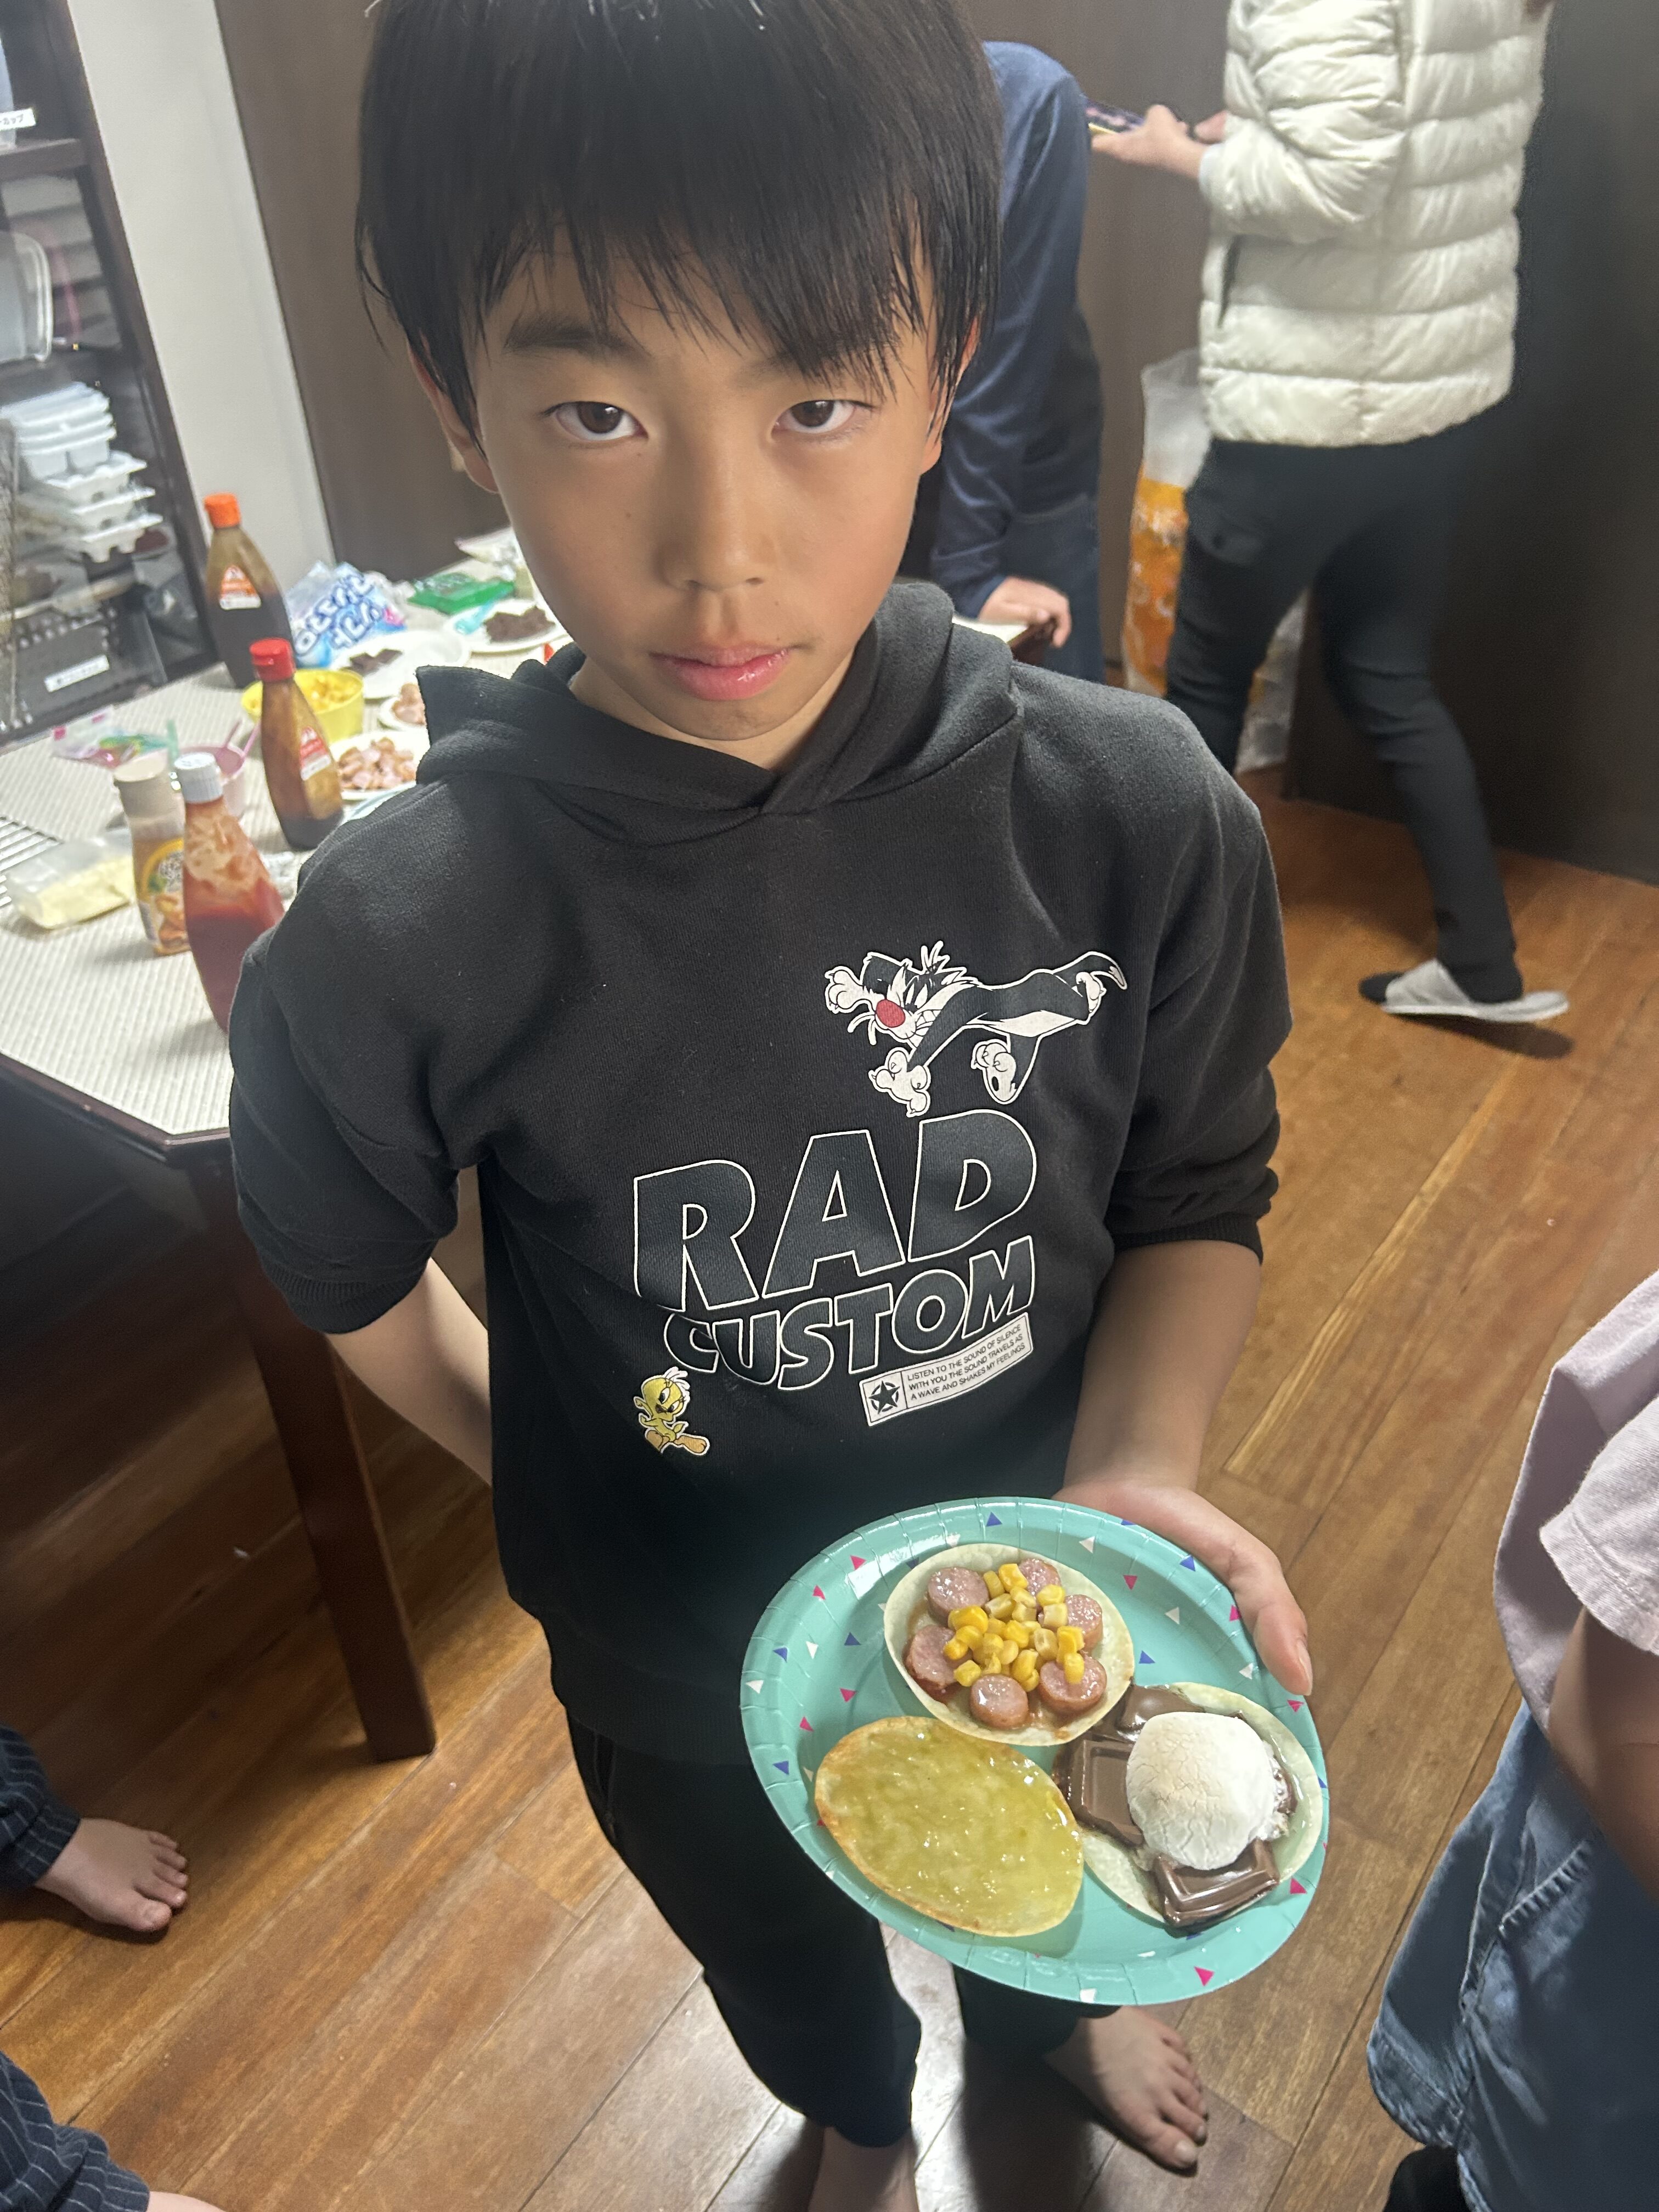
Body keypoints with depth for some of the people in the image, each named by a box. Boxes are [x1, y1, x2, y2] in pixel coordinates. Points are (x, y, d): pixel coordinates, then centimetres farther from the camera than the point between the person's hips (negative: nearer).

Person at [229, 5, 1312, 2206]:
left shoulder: (1134, 816, -25)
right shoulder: (401, 939, -29)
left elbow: (1201, 1192, -10)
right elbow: (354, 1281, -9)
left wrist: (1135, 1474, -25)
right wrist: (572, 1496, -2)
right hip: (686, 1673, 0)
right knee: (786, 1959, 34)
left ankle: (1047, 2013, 76)